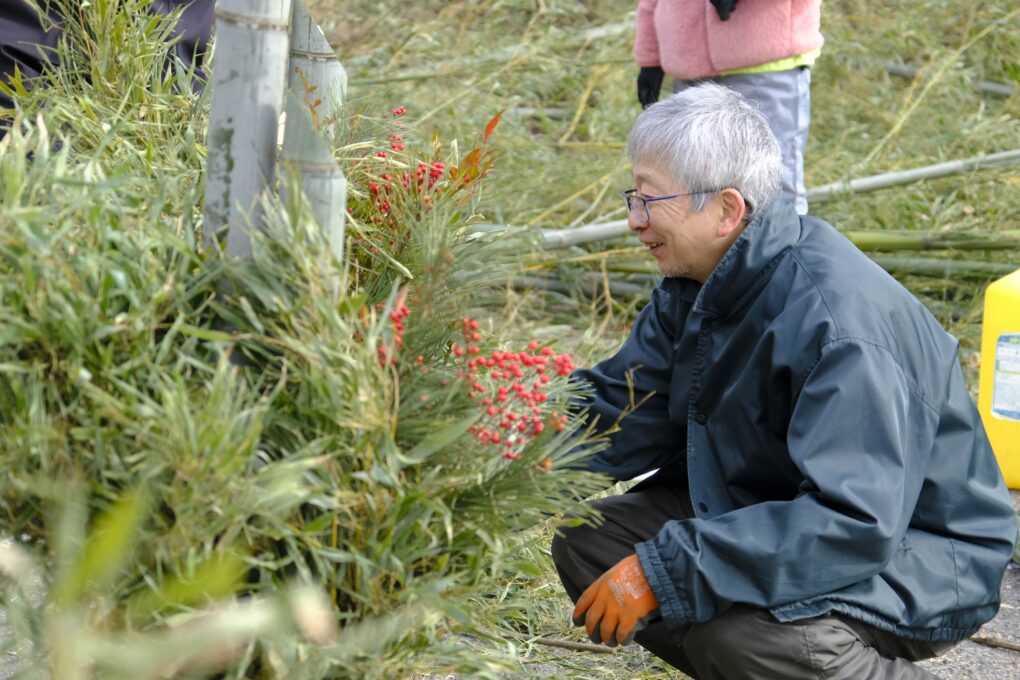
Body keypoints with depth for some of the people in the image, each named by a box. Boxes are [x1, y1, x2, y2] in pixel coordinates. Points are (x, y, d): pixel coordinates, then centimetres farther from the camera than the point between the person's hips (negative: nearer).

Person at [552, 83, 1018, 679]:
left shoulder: (838, 321, -30)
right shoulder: (698, 284, -1)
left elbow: (855, 524, -37)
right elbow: (619, 412, 5)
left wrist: (663, 569, -38)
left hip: (917, 561, -9)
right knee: (586, 539, -2)